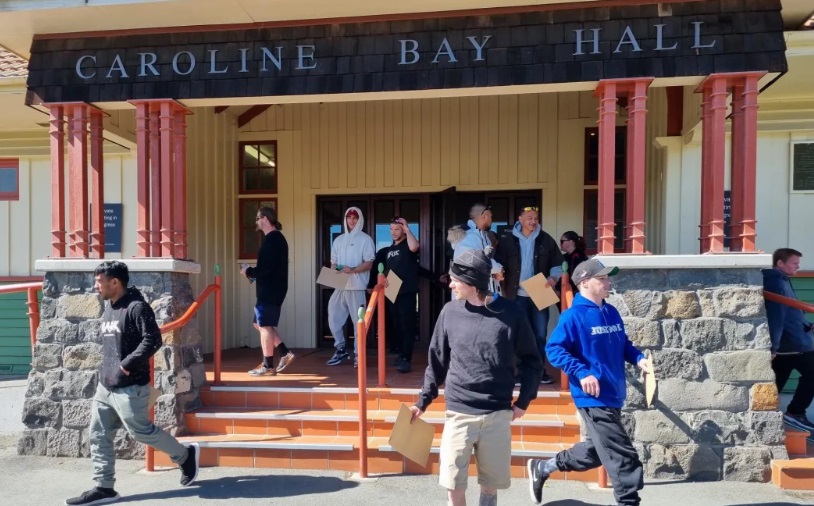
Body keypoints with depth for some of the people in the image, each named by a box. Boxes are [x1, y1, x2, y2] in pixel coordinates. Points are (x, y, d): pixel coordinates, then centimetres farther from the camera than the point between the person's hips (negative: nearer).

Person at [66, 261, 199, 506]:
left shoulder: (136, 307, -17)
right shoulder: (109, 307, 12)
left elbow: (153, 340, -24)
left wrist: (128, 364, -22)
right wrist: (106, 371, 15)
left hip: (130, 387, -9)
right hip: (105, 386, 9)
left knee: (141, 431, 0)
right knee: (99, 436, 10)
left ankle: (185, 454, 19)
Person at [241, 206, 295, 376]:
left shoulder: (272, 239, -16)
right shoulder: (277, 238, 17)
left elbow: (266, 268, -24)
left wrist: (249, 272, -8)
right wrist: (253, 273, 10)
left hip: (270, 290, -10)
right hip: (272, 289, 10)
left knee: (264, 326, -3)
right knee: (261, 324, 17)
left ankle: (268, 366, 5)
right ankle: (285, 354, 17)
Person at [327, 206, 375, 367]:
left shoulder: (365, 239, 0)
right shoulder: (338, 240, 17)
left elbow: (369, 263, -7)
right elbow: (333, 262, 16)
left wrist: (352, 270, -20)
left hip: (357, 286, -5)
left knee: (358, 320, -2)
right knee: (334, 317, 6)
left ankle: (358, 354, 6)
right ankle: (340, 350, 19)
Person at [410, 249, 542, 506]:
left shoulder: (509, 313, -6)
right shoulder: (450, 312, -1)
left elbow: (531, 360, 5)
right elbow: (437, 361, 7)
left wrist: (523, 401, 1)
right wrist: (423, 401, 6)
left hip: (498, 415, 0)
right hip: (458, 413, 1)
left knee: (491, 483, 13)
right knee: (453, 484, 3)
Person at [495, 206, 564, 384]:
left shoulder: (546, 240, 2)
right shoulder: (508, 240, -1)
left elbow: (557, 263, 7)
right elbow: (499, 263, 3)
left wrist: (553, 278, -9)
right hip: (518, 294, -1)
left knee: (540, 333, 7)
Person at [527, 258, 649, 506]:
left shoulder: (612, 312, 9)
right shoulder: (573, 316, -15)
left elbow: (623, 344, 21)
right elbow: (554, 349, -17)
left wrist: (638, 358, 2)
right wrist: (582, 373, -25)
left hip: (613, 396, 9)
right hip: (593, 398, -9)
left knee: (597, 451, 21)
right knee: (623, 457, -4)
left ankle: (542, 467, 36)